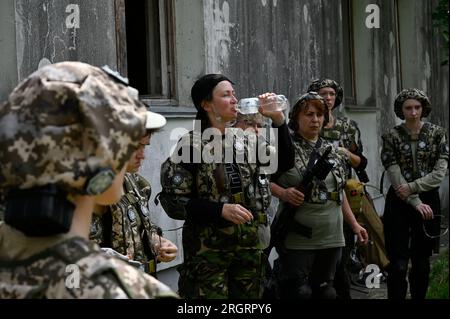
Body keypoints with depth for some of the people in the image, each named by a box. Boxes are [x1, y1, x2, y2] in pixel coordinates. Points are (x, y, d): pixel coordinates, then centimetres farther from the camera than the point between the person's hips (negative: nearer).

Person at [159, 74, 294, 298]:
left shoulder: (243, 140, 8)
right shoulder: (192, 145, -9)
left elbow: (285, 161, 10)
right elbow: (173, 200, -11)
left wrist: (278, 119, -2)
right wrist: (221, 210, -20)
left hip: (249, 246, 5)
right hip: (208, 249, -5)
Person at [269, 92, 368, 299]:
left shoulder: (331, 151, 13)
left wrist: (354, 224, 18)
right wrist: (283, 193, -24)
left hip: (331, 238, 6)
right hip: (297, 240, -6)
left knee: (325, 291, 11)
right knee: (297, 292, -5)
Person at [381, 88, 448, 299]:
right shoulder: (392, 137, -1)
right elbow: (395, 177, -8)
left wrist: (412, 187, -14)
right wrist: (416, 203, -13)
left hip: (428, 202, 2)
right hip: (399, 203, -1)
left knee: (422, 262, 10)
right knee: (398, 264, -4)